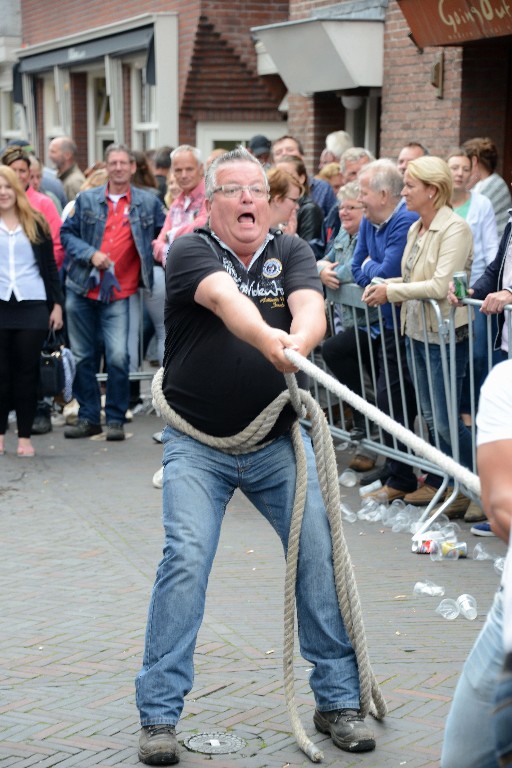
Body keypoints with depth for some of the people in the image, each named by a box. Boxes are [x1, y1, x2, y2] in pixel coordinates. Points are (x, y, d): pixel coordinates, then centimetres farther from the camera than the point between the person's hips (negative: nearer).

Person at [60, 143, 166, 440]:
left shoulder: (148, 202, 5)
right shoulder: (87, 200, 6)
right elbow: (67, 233, 7)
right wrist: (90, 254, -8)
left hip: (119, 293, -2)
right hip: (82, 291, 2)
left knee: (118, 357, -11)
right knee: (83, 357, 7)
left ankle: (116, 419, 2)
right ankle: (88, 418, 18)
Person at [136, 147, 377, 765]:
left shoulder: (290, 252, 4)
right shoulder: (191, 251, -7)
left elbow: (312, 309, -16)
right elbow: (224, 297, -29)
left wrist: (296, 344, -40)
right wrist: (268, 338, -49)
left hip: (278, 441, 3)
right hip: (197, 445, -3)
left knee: (321, 552, -4)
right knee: (185, 559, -14)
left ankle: (337, 700, 11)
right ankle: (159, 715, -3)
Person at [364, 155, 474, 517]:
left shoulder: (455, 229, -16)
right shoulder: (416, 229, 9)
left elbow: (441, 285, -24)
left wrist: (392, 291, -17)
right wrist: (383, 284, -2)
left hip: (445, 335, -8)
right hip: (417, 331, 8)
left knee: (446, 421, -4)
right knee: (432, 417, 15)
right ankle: (439, 483, 26)